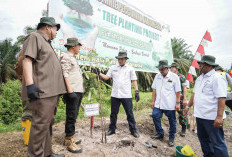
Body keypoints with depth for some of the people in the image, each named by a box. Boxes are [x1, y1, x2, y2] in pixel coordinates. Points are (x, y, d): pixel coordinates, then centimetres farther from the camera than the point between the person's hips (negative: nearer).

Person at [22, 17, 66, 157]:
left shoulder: (47, 43, 27)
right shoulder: (35, 37, -1)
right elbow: (27, 60, -14)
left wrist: (59, 89, 25)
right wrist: (30, 84, -24)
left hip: (53, 92, 10)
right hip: (42, 92, -10)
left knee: (48, 123, 13)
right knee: (41, 124, -7)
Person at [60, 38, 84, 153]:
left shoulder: (73, 58, 23)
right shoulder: (65, 57, -6)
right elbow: (65, 74, -15)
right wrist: (70, 90, -23)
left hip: (79, 91, 10)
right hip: (72, 92, -10)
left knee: (74, 115, 14)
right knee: (71, 116, -4)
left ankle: (70, 137, 26)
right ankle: (69, 141, 6)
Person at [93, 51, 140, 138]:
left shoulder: (130, 69, 5)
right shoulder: (113, 68, 10)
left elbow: (134, 81, 3)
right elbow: (106, 77, 8)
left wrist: (137, 92, -5)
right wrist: (99, 73, -7)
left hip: (126, 95, -2)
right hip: (115, 95, 2)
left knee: (130, 114, 5)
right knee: (113, 113, 12)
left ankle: (133, 130, 20)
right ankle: (112, 129, 27)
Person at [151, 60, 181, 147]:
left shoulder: (174, 77, -7)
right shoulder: (157, 76, 6)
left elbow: (178, 91, -5)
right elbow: (154, 89, 8)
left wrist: (177, 103, -8)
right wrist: (153, 101, 6)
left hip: (170, 105, -4)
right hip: (158, 103, 4)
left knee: (172, 121, 8)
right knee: (155, 116, 2)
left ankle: (171, 138, 27)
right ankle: (160, 133, 26)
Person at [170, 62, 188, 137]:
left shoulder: (181, 77, -4)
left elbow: (184, 88, -7)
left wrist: (185, 99, -13)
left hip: (180, 99, -4)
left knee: (182, 114, 3)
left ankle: (183, 129, 19)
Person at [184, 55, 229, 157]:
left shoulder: (217, 78, -14)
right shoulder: (199, 78, 12)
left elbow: (221, 98, -21)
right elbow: (194, 94, 20)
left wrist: (219, 117, -25)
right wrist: (188, 106, 21)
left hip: (212, 117, -9)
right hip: (200, 115, 9)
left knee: (217, 142, 3)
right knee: (203, 139, 22)